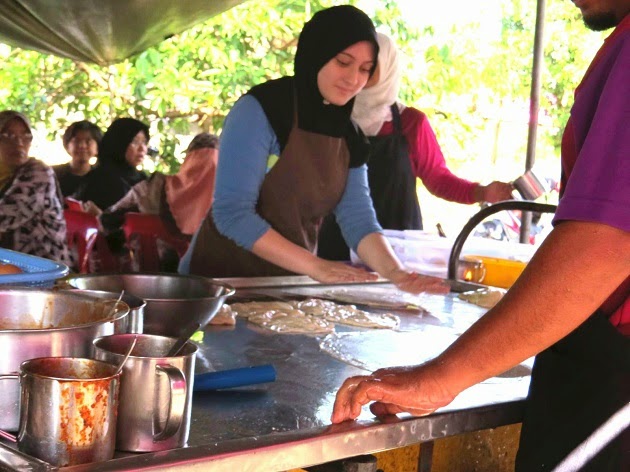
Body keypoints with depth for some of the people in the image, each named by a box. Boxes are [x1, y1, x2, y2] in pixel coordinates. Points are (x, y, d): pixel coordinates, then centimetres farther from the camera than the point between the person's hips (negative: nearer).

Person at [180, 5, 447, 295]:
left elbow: (357, 217, -2)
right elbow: (232, 213, -19)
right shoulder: (259, 109, -14)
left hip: (289, 286, 5)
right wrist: (315, 266, -23)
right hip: (222, 279, -4)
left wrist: (395, 272, -20)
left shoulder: (348, 135, 4)